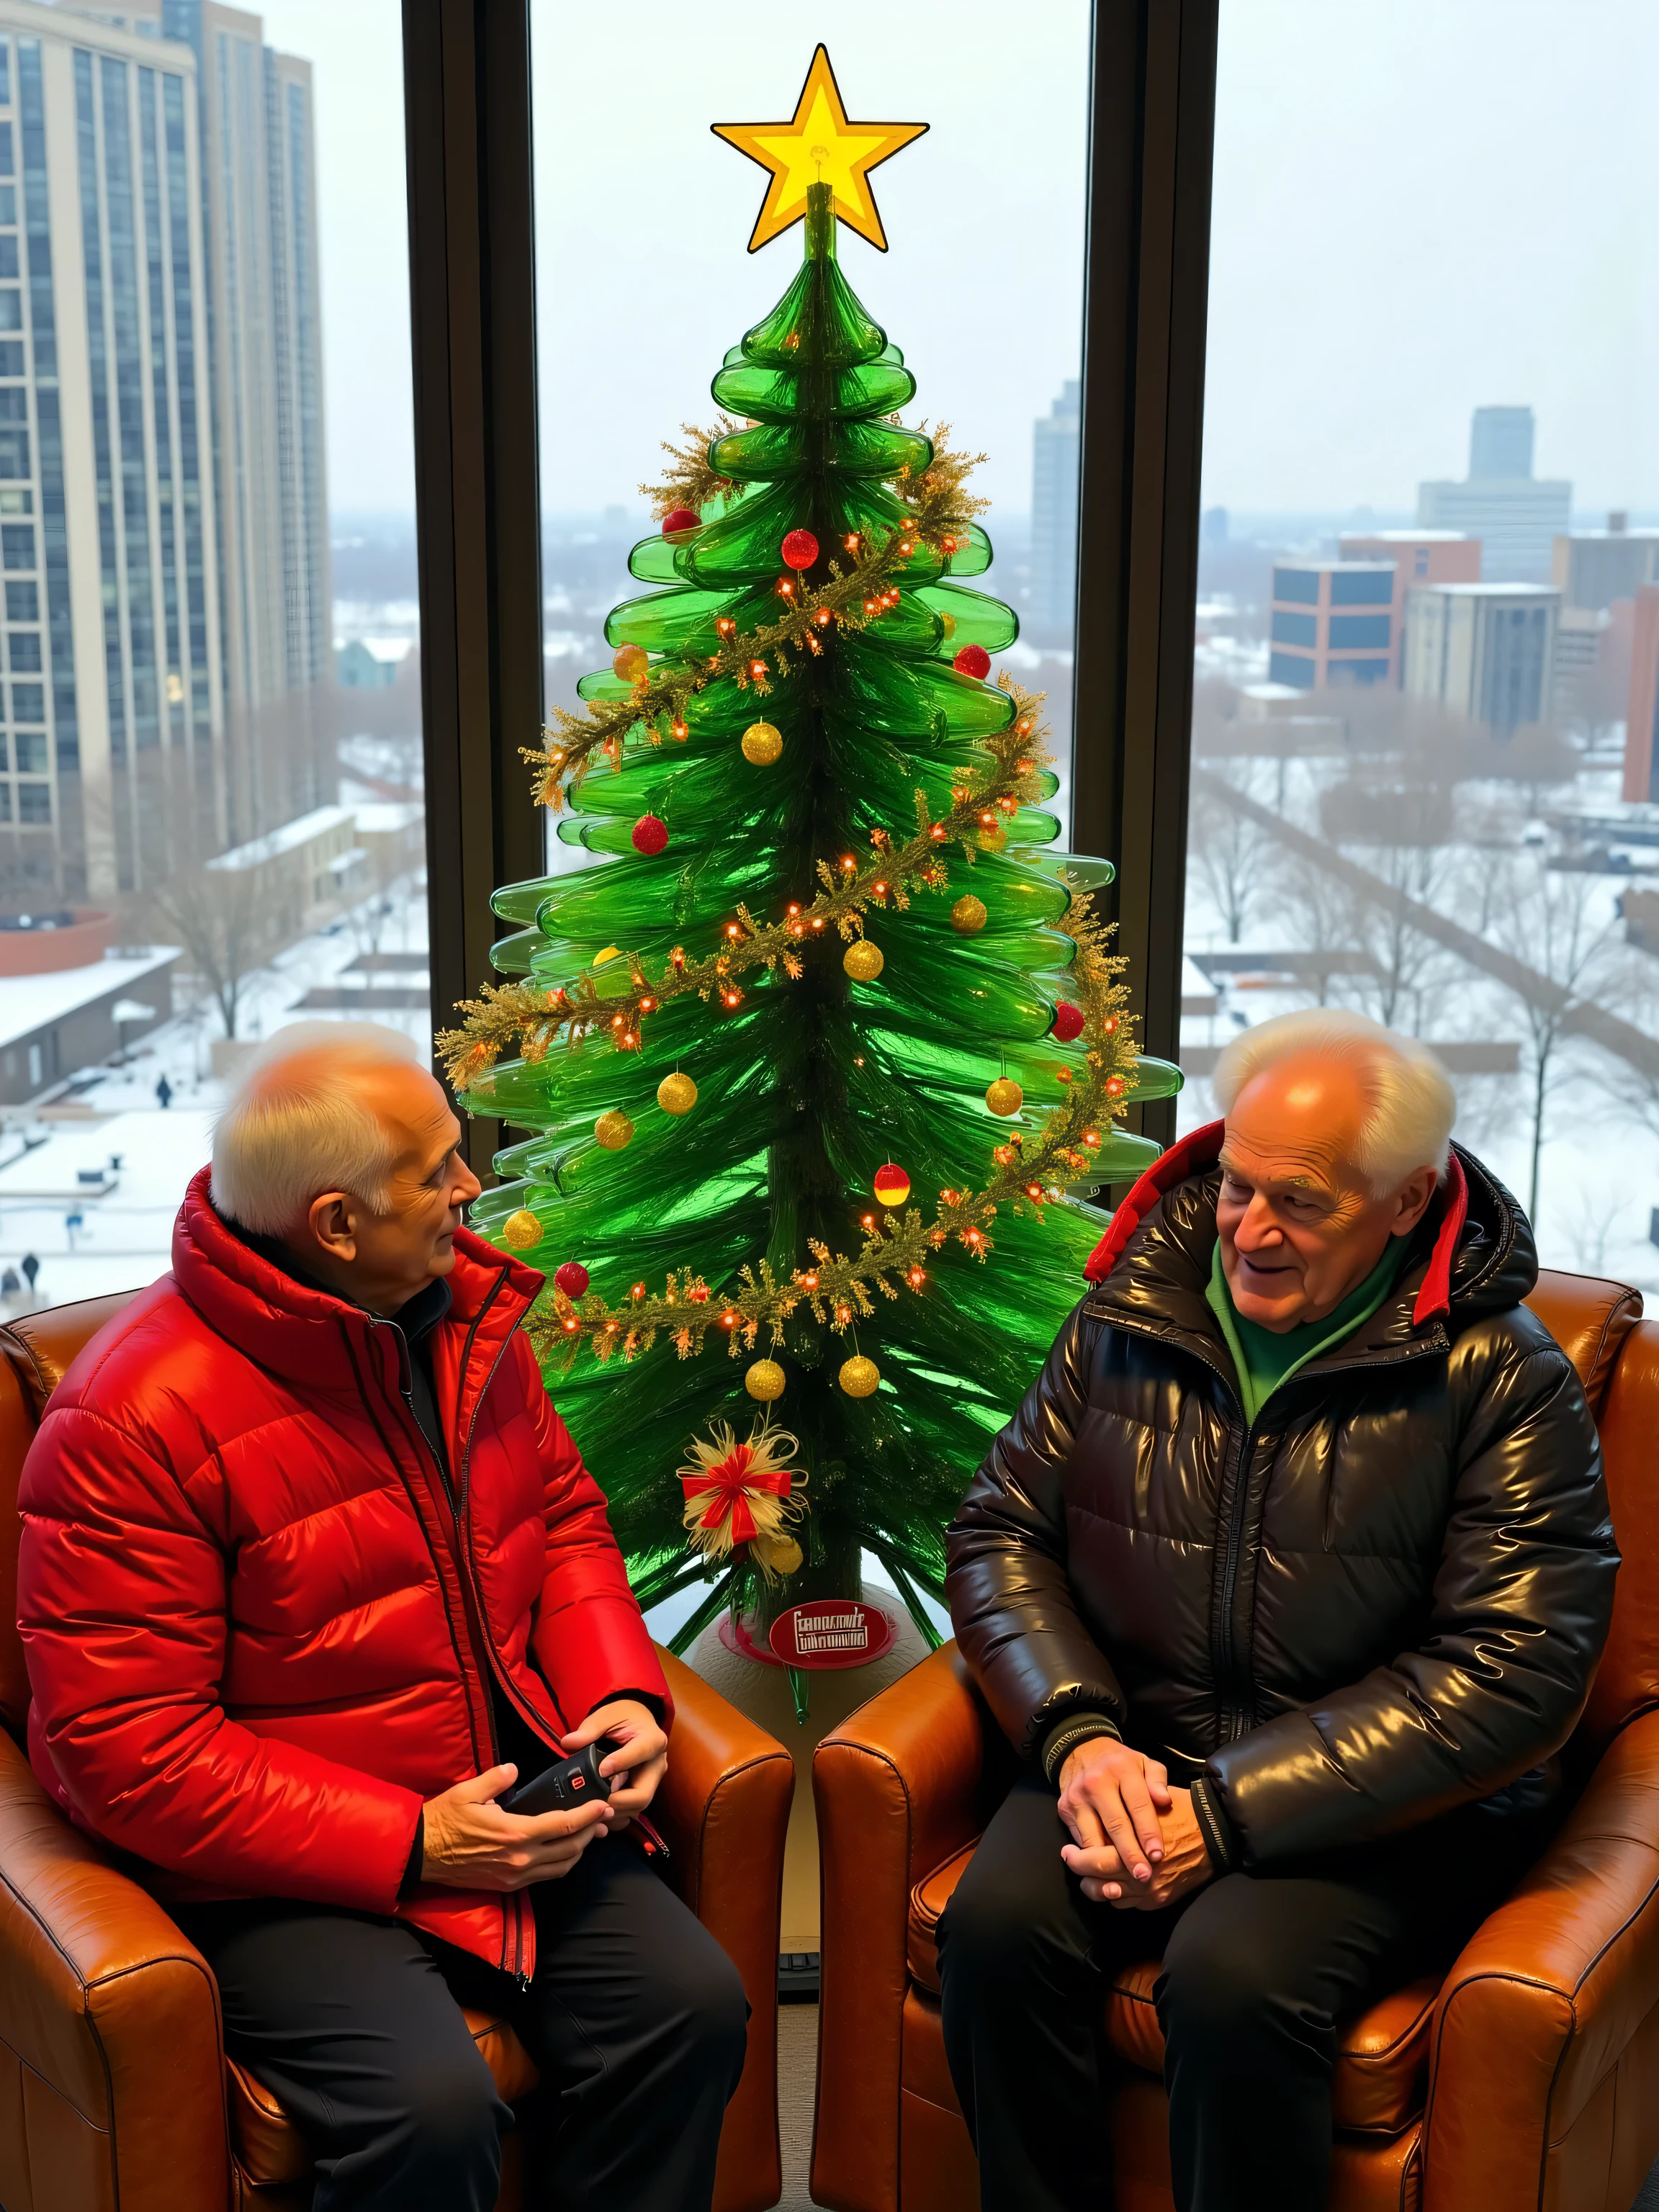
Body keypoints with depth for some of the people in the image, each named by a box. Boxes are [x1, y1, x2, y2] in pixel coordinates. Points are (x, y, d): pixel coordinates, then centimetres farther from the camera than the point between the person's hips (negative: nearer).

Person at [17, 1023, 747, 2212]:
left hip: (511, 1799, 6)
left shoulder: (465, 1312, 2)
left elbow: (563, 1514, 15)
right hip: (283, 1867, -6)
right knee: (432, 2110, -27)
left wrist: (621, 1689, -4)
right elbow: (123, 1750, -20)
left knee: (690, 2003, -12)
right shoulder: (133, 1421, -21)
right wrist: (410, 1847, -22)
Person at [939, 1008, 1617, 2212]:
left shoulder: (1502, 1379, -10)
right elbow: (1001, 1527, 6)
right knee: (1000, 1920, -24)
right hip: (1138, 1761, 4)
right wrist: (1078, 1734, -13)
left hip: (1390, 1813, -3)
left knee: (1235, 1977, -31)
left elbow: (1512, 1672, -16)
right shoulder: (1134, 1312, 3)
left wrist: (1230, 1814, -21)